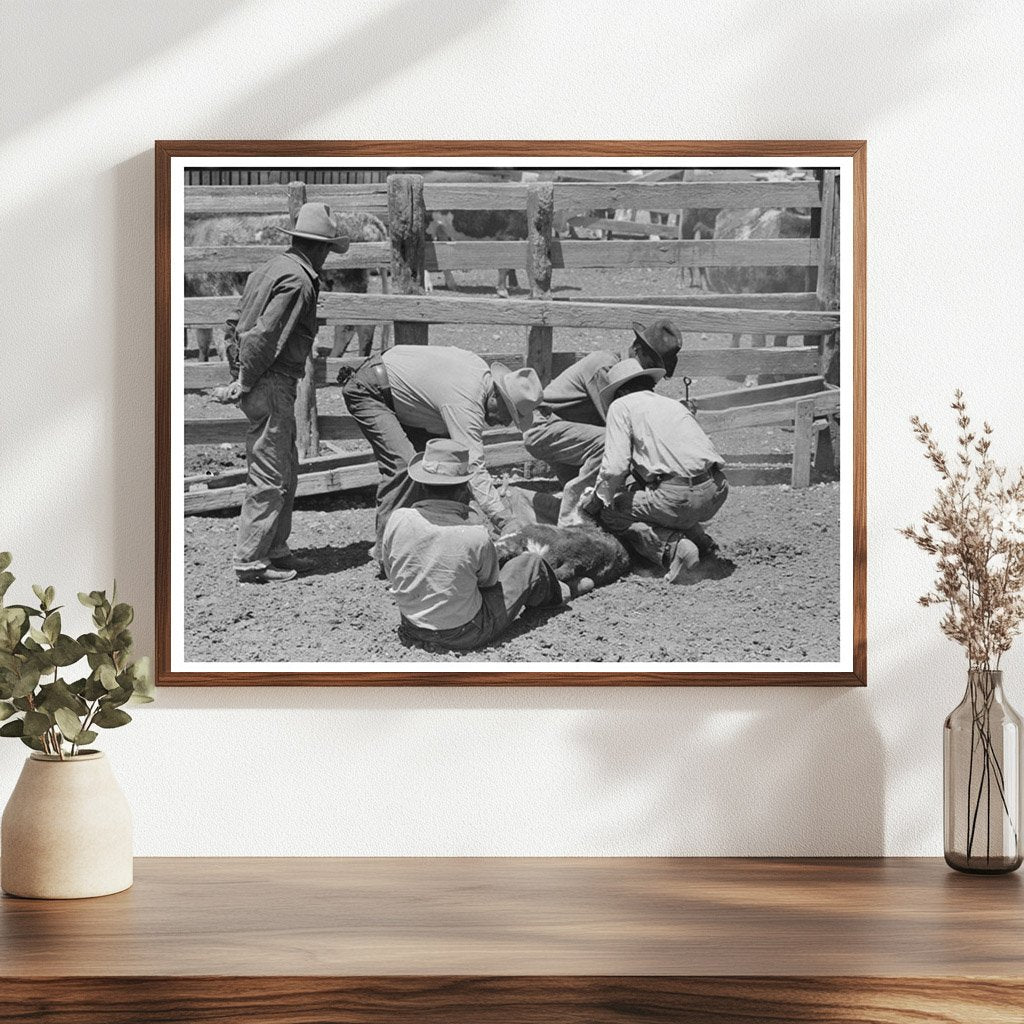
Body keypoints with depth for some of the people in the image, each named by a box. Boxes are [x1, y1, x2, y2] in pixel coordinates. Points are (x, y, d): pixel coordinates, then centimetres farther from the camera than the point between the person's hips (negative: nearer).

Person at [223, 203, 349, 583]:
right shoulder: (298, 281, -16)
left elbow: (239, 323, 14)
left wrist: (245, 379, 10)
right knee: (269, 476, -4)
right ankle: (250, 561, 0)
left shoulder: (272, 267, 13)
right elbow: (263, 335, -23)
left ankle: (274, 549, 26)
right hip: (273, 384, -10)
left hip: (265, 383, 10)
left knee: (287, 470, 18)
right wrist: (245, 382, -13)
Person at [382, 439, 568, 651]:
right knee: (530, 563, 14)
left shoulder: (398, 520, -17)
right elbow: (489, 580, -4)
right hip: (466, 636, -4)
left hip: (413, 625, 4)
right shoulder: (477, 535, -25)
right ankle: (551, 593, 49)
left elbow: (390, 574, 0)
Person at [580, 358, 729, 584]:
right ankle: (700, 541, 17)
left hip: (681, 497, -7)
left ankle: (673, 547, -11)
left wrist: (595, 501, 15)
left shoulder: (622, 406, 8)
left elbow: (615, 468, -4)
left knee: (609, 513, 9)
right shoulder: (674, 404, 28)